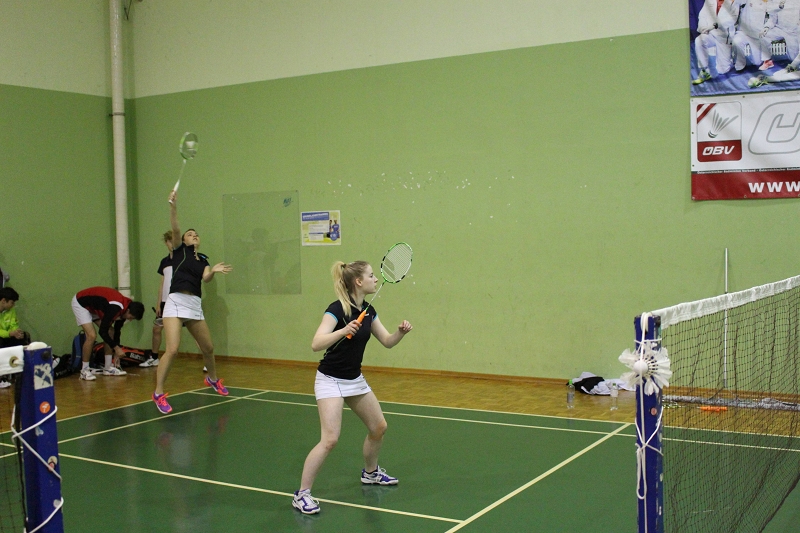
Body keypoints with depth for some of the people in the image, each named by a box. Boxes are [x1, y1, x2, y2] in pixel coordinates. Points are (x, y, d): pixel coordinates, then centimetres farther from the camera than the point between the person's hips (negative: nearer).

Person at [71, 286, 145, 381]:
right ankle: (84, 371, -9)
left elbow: (117, 331, 5)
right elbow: (102, 331, -30)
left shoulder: (124, 308, -7)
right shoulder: (115, 308, -35)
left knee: (111, 332, 1)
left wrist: (117, 354, 8)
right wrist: (116, 348, -26)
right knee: (92, 335, -22)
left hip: (94, 307, 9)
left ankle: (108, 368, 8)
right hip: (80, 303, -9)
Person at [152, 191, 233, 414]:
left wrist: (214, 270, -23)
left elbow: (206, 278, -2)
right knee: (172, 349, -17)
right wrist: (173, 207, -27)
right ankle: (158, 393, -8)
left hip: (195, 305, 5)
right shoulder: (180, 250, 6)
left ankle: (212, 379, 42)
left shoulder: (203, 260, 17)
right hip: (176, 302, -5)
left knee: (208, 347, 15)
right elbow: (175, 229, -12)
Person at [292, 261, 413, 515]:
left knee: (379, 427, 16)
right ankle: (302, 494, -7)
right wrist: (344, 331, -44)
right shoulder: (337, 309, -22)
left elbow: (387, 341, 8)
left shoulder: (368, 311, 1)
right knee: (330, 439, -18)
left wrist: (401, 332, -12)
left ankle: (370, 472, 41)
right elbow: (316, 344, -31)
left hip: (355, 379, 8)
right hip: (331, 380, -8)